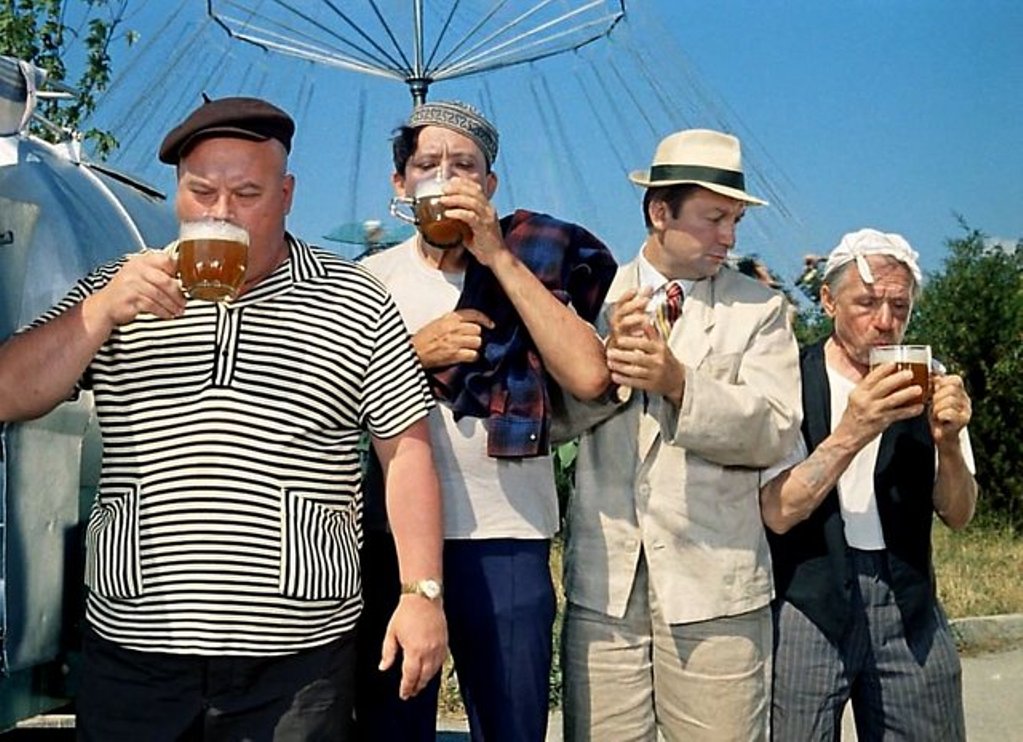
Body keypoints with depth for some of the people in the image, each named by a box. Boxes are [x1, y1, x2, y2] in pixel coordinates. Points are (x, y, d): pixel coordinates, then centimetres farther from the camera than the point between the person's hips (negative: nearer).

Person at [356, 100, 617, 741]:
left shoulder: (529, 265, 3)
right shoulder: (369, 279, 7)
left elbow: (589, 376, -14)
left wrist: (500, 257, -13)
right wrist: (416, 351, -11)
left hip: (507, 537, -1)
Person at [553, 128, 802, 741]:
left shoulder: (761, 309, 5)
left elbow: (776, 433, -7)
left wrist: (680, 383, -20)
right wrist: (607, 360, -14)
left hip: (715, 587, -1)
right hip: (603, 581, 1)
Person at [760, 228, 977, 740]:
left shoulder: (927, 383, 4)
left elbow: (958, 516, 5)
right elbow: (779, 514, -14)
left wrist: (948, 442, -14)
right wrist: (850, 434, -26)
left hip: (908, 604, 4)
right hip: (808, 602, -3)